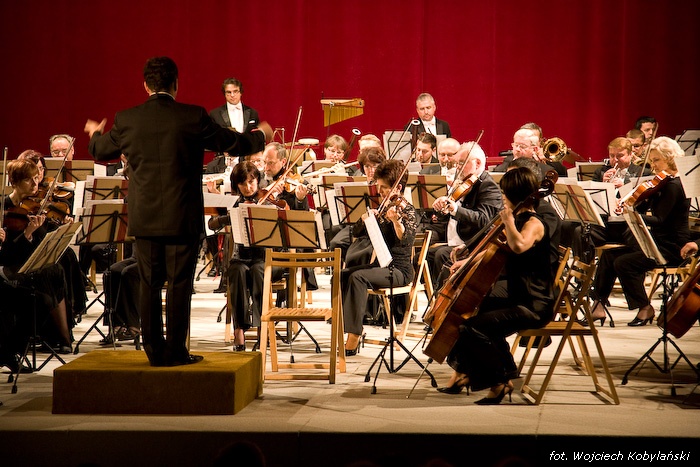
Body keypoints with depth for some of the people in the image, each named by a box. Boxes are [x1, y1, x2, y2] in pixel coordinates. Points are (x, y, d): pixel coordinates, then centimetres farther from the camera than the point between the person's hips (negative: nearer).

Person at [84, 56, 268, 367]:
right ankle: (175, 352, 5)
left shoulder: (127, 120, -3)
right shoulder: (193, 117, -10)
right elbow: (236, 144, 0)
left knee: (149, 284, 11)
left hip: (144, 218, 3)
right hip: (183, 218, -3)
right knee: (179, 284, 3)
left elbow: (101, 151, 15)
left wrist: (95, 133, 39)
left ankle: (154, 351, 15)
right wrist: (261, 135, 22)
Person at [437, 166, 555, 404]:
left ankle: (502, 381, -9)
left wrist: (508, 219, -26)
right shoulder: (519, 220, 12)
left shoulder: (534, 224, -17)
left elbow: (519, 246, -41)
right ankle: (464, 373, 29)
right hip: (515, 295, 11)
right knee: (465, 308, 21)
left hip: (533, 304, -11)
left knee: (474, 327, -24)